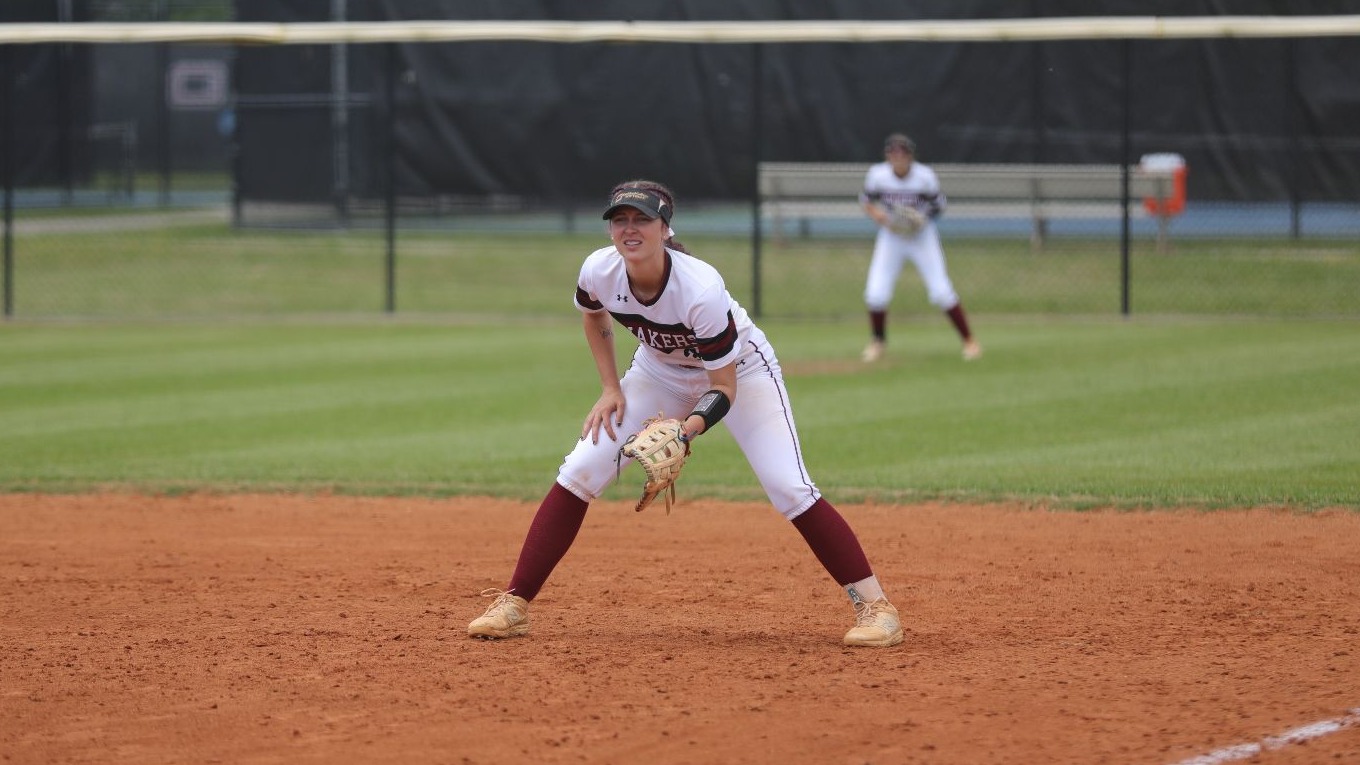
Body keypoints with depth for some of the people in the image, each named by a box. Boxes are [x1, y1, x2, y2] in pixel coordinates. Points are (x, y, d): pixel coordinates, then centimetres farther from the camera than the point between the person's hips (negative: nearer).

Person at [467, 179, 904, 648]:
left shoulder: (701, 289, -38)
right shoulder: (600, 271, -23)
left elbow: (724, 388, -29)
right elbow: (594, 314, 4)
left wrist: (687, 429, -47)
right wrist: (611, 389, -4)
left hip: (738, 369, -4)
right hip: (661, 372, 4)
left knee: (790, 490, -20)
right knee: (578, 473, -8)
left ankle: (873, 605, -11)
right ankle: (512, 606, -2)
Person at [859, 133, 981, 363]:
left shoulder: (925, 176, -18)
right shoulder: (877, 175, -14)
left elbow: (938, 205, -5)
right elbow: (867, 201, 1)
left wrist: (922, 220, -23)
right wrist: (878, 215, -20)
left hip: (922, 237, -2)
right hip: (890, 238, 2)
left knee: (941, 292, -9)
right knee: (876, 294, -8)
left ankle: (969, 341, 6)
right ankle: (877, 341, 19)